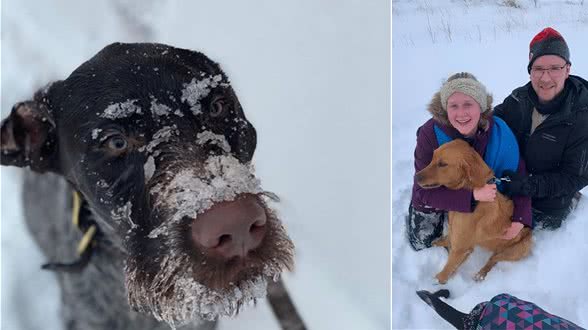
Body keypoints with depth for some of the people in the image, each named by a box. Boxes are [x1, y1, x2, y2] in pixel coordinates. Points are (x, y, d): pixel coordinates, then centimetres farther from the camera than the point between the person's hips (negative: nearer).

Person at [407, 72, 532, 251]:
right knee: (421, 244, 10)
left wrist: (520, 218, -28)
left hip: (477, 195, 2)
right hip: (434, 197, -2)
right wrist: (472, 195, -46)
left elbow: (518, 176, -16)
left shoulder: (500, 132, -28)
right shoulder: (430, 133, -36)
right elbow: (424, 191, -35)